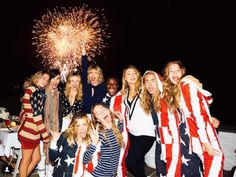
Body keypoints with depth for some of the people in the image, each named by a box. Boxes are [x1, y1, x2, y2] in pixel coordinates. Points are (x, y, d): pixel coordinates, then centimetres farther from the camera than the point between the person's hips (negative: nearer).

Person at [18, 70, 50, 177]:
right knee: (26, 161, 6)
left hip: (32, 131, 9)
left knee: (36, 158, 17)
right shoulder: (33, 90, -14)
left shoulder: (38, 91, 15)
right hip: (30, 131, -9)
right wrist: (45, 134, -14)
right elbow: (36, 115, -18)